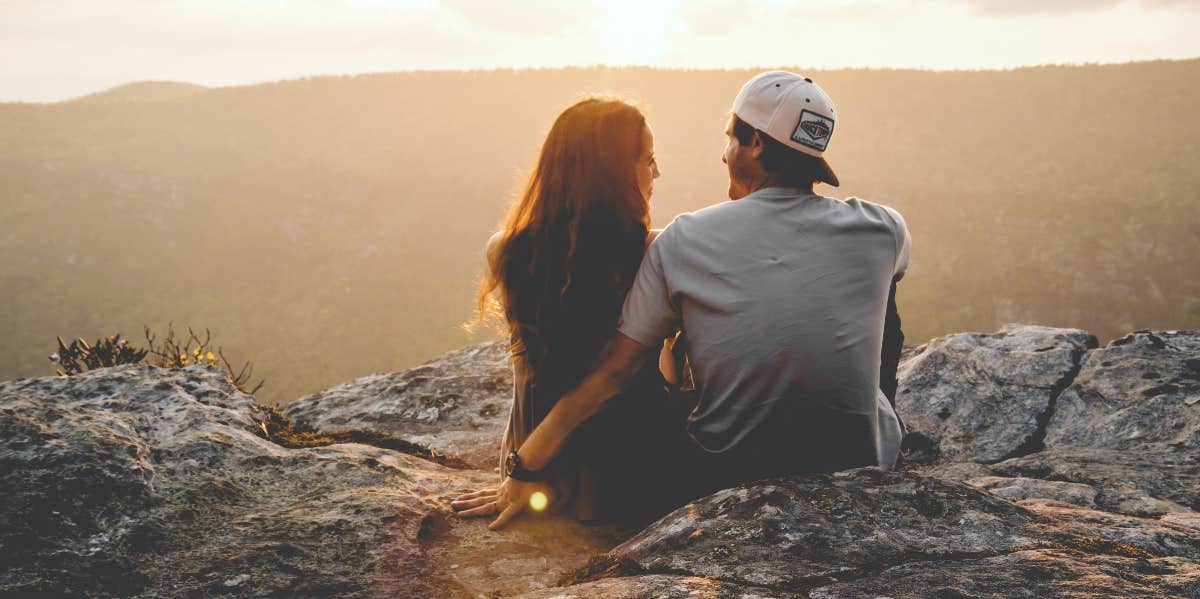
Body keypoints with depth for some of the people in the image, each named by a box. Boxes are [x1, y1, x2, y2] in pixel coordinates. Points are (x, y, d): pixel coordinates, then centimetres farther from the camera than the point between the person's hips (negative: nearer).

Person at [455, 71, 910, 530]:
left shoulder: (683, 241, -9)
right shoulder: (882, 230, -7)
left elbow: (611, 374, -8)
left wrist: (523, 471, 0)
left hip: (724, 478, 0)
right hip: (861, 473, 1)